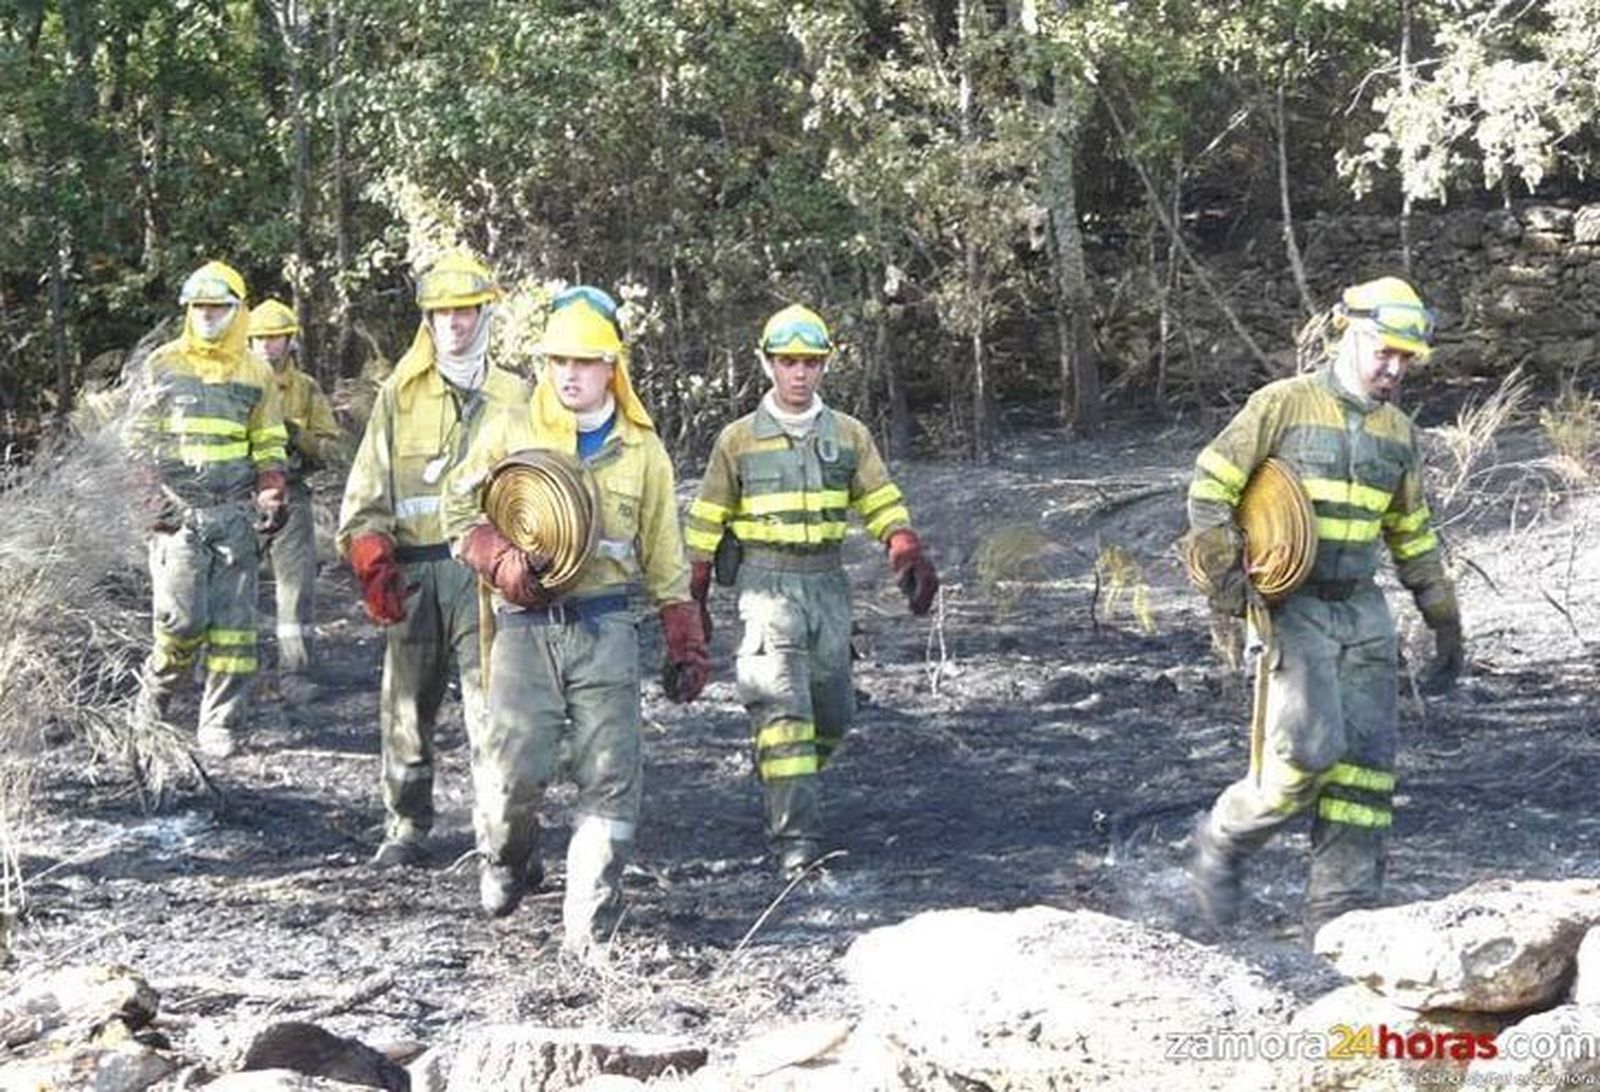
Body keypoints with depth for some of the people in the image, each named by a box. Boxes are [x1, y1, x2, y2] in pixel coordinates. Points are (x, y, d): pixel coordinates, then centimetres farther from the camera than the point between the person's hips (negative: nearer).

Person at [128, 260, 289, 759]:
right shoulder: (164, 365, 7)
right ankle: (155, 691, 17)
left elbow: (268, 444, 18)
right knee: (182, 620, -10)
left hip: (235, 512, 2)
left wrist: (274, 493, 3)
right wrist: (165, 480, -6)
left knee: (233, 625, -2)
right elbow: (140, 432, 7)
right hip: (178, 510, -2)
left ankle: (220, 726, 3)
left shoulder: (255, 374, 13)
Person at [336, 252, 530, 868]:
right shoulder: (400, 394, 11)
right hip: (412, 568, 2)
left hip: (482, 562, -2)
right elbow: (367, 486, 9)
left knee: (492, 699, -11)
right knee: (406, 706, 7)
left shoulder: (514, 398, 10)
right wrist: (370, 553, -4)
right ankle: (405, 828, 18)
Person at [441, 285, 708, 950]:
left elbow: (665, 559, 15)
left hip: (605, 628, 1)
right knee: (515, 767, -11)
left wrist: (686, 647, 11)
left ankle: (591, 919, 1)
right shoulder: (509, 431, 7)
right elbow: (459, 511, 11)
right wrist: (503, 562, -8)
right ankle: (506, 863, 21)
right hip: (526, 626, -1)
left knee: (610, 775, -6)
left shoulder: (641, 449, 12)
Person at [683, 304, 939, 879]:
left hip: (828, 583, 4)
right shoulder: (738, 439, 3)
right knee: (781, 701, -17)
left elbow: (883, 503, 9)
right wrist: (694, 595, 7)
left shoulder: (848, 435, 9)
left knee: (833, 710, 7)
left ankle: (785, 784, 34)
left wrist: (910, 556, -8)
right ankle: (796, 835, -21)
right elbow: (706, 523, 9)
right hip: (766, 583, -4)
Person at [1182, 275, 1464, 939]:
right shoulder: (1284, 404, -5)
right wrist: (1223, 574, -14)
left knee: (1364, 762, -1)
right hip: (1292, 606, -6)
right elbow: (1210, 484, -4)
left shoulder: (1398, 432, 13)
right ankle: (1223, 841, 8)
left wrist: (1445, 622, 19)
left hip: (1363, 611, 6)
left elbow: (1413, 536, 22)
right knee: (1309, 749, -18)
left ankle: (1340, 916, 4)